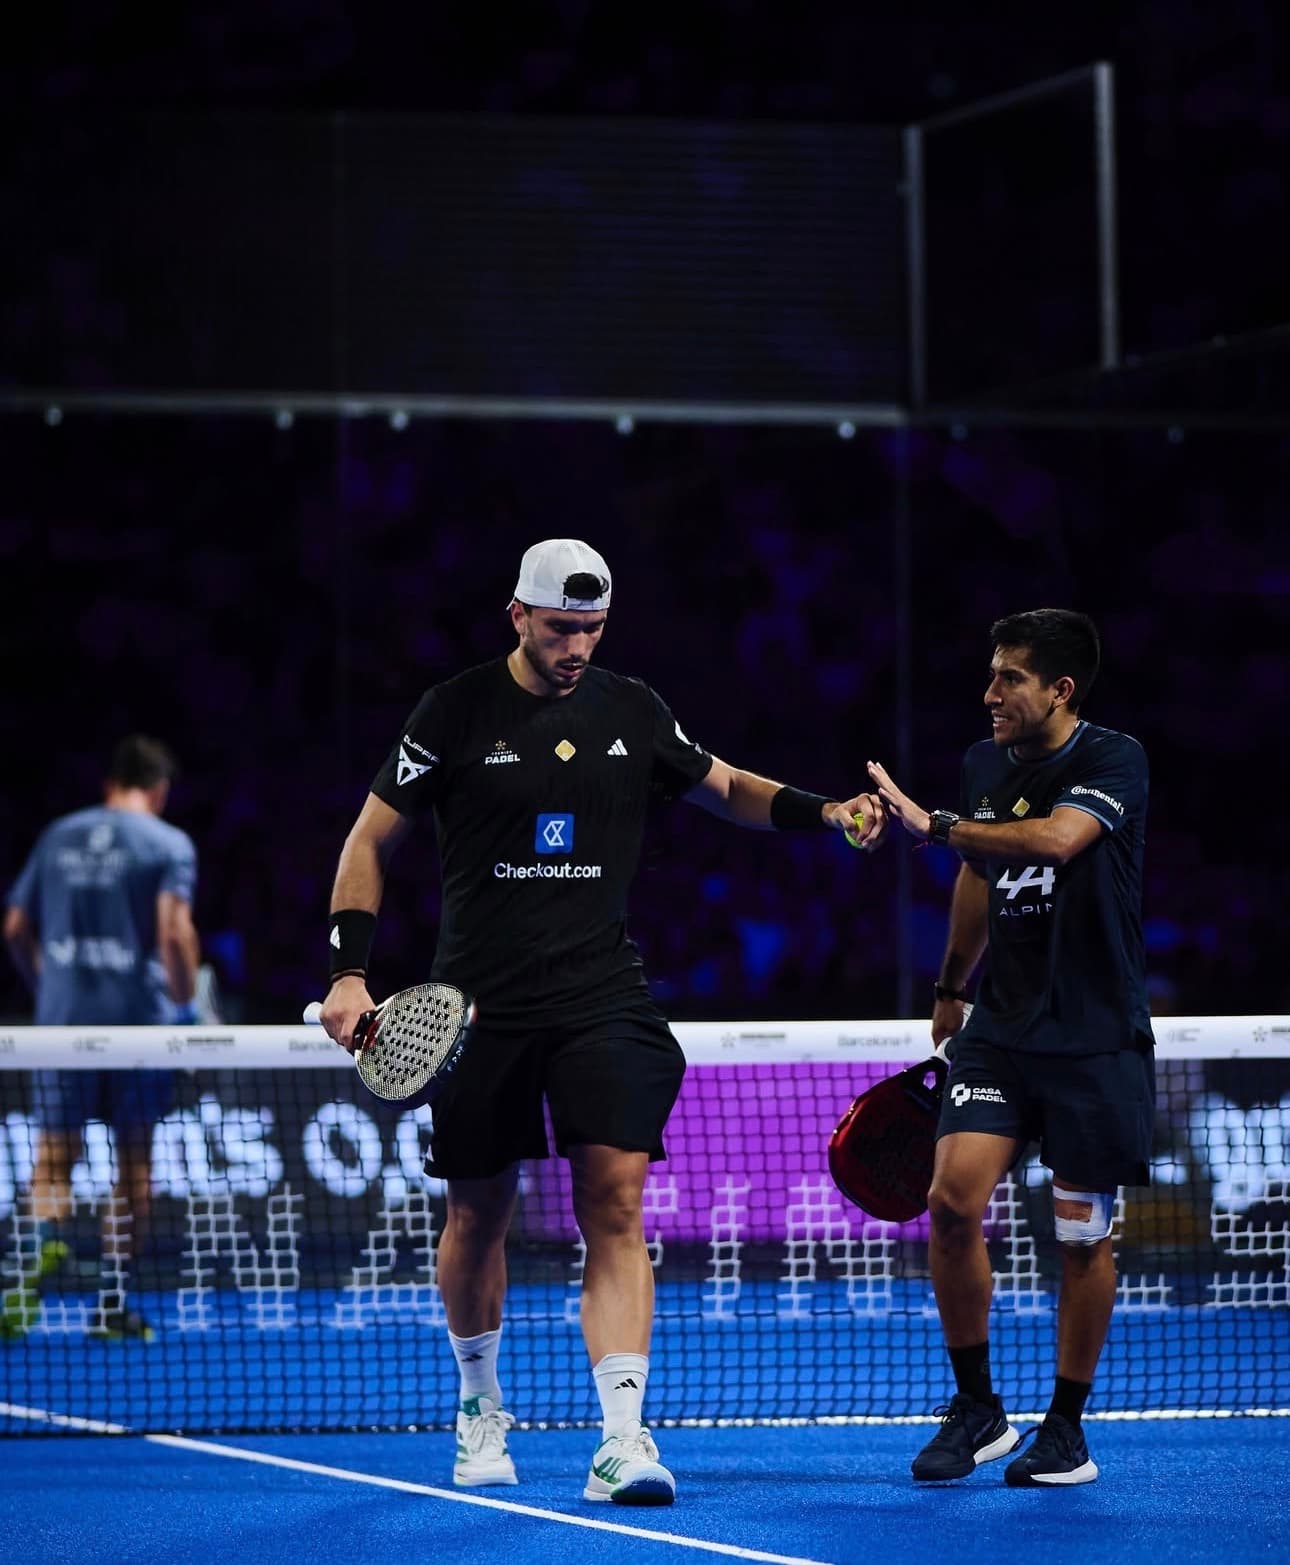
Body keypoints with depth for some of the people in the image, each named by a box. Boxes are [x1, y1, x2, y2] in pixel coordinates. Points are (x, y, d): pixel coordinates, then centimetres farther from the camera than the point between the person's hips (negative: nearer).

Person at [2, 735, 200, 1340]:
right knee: (133, 1163, 9)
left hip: (61, 1017, 2)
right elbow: (174, 931, -15)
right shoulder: (168, 843, -2)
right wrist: (185, 1005, -7)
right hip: (139, 1015, -2)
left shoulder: (58, 837, 11)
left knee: (53, 1157, 3)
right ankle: (111, 1302, 9)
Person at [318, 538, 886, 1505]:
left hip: (602, 995, 1)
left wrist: (825, 812, 3)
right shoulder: (456, 713, -2)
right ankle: (482, 1408, 34)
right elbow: (373, 839, 3)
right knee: (479, 1215, 10)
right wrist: (351, 973, -6)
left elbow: (725, 787, 21)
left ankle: (622, 1439, -19)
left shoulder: (632, 711, 6)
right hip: (479, 1006, -1)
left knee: (616, 1207, -13)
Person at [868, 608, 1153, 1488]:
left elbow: (1055, 839, -32)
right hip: (1001, 1027, 5)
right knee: (954, 1199, -11)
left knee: (1082, 1231, 2)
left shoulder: (1114, 762, -12)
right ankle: (976, 1411, 4)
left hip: (1095, 1037, -4)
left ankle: (1068, 1430, 17)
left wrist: (936, 826, -25)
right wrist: (950, 990, 32)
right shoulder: (984, 766, 7)